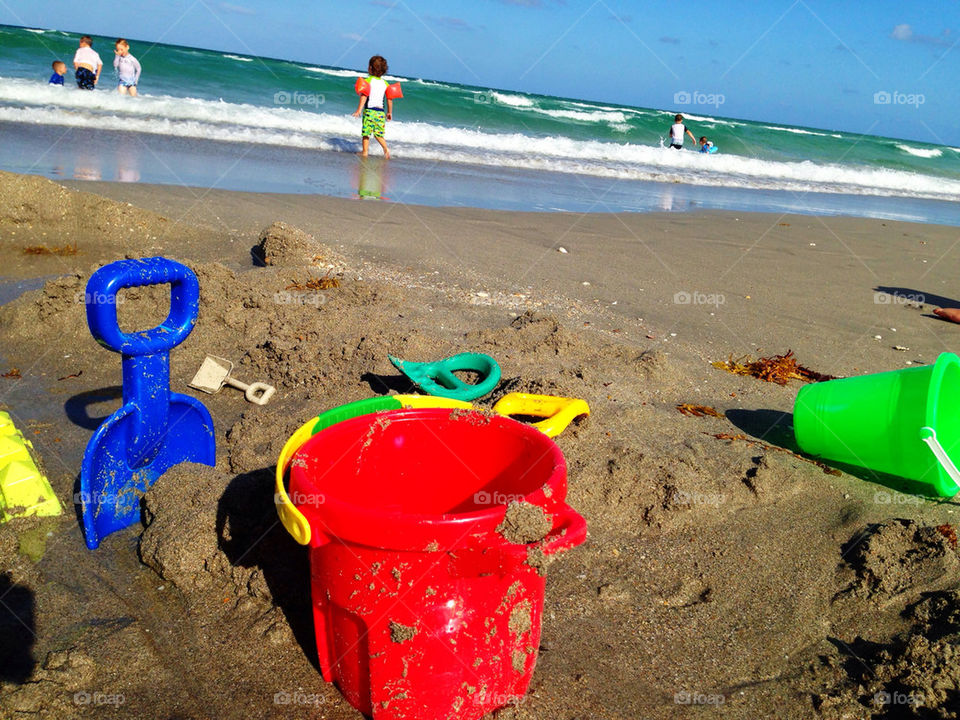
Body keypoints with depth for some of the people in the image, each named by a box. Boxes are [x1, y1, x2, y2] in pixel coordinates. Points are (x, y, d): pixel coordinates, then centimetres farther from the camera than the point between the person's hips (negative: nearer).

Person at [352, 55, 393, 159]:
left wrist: (359, 110, -16)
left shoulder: (368, 80, -4)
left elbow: (364, 96, -14)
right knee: (378, 134, 14)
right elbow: (389, 99, 9)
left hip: (369, 110, -4)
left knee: (366, 133, 5)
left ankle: (365, 151, 8)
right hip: (381, 112, 5)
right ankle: (386, 149, -3)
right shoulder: (385, 83, 10)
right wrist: (389, 112, 19)